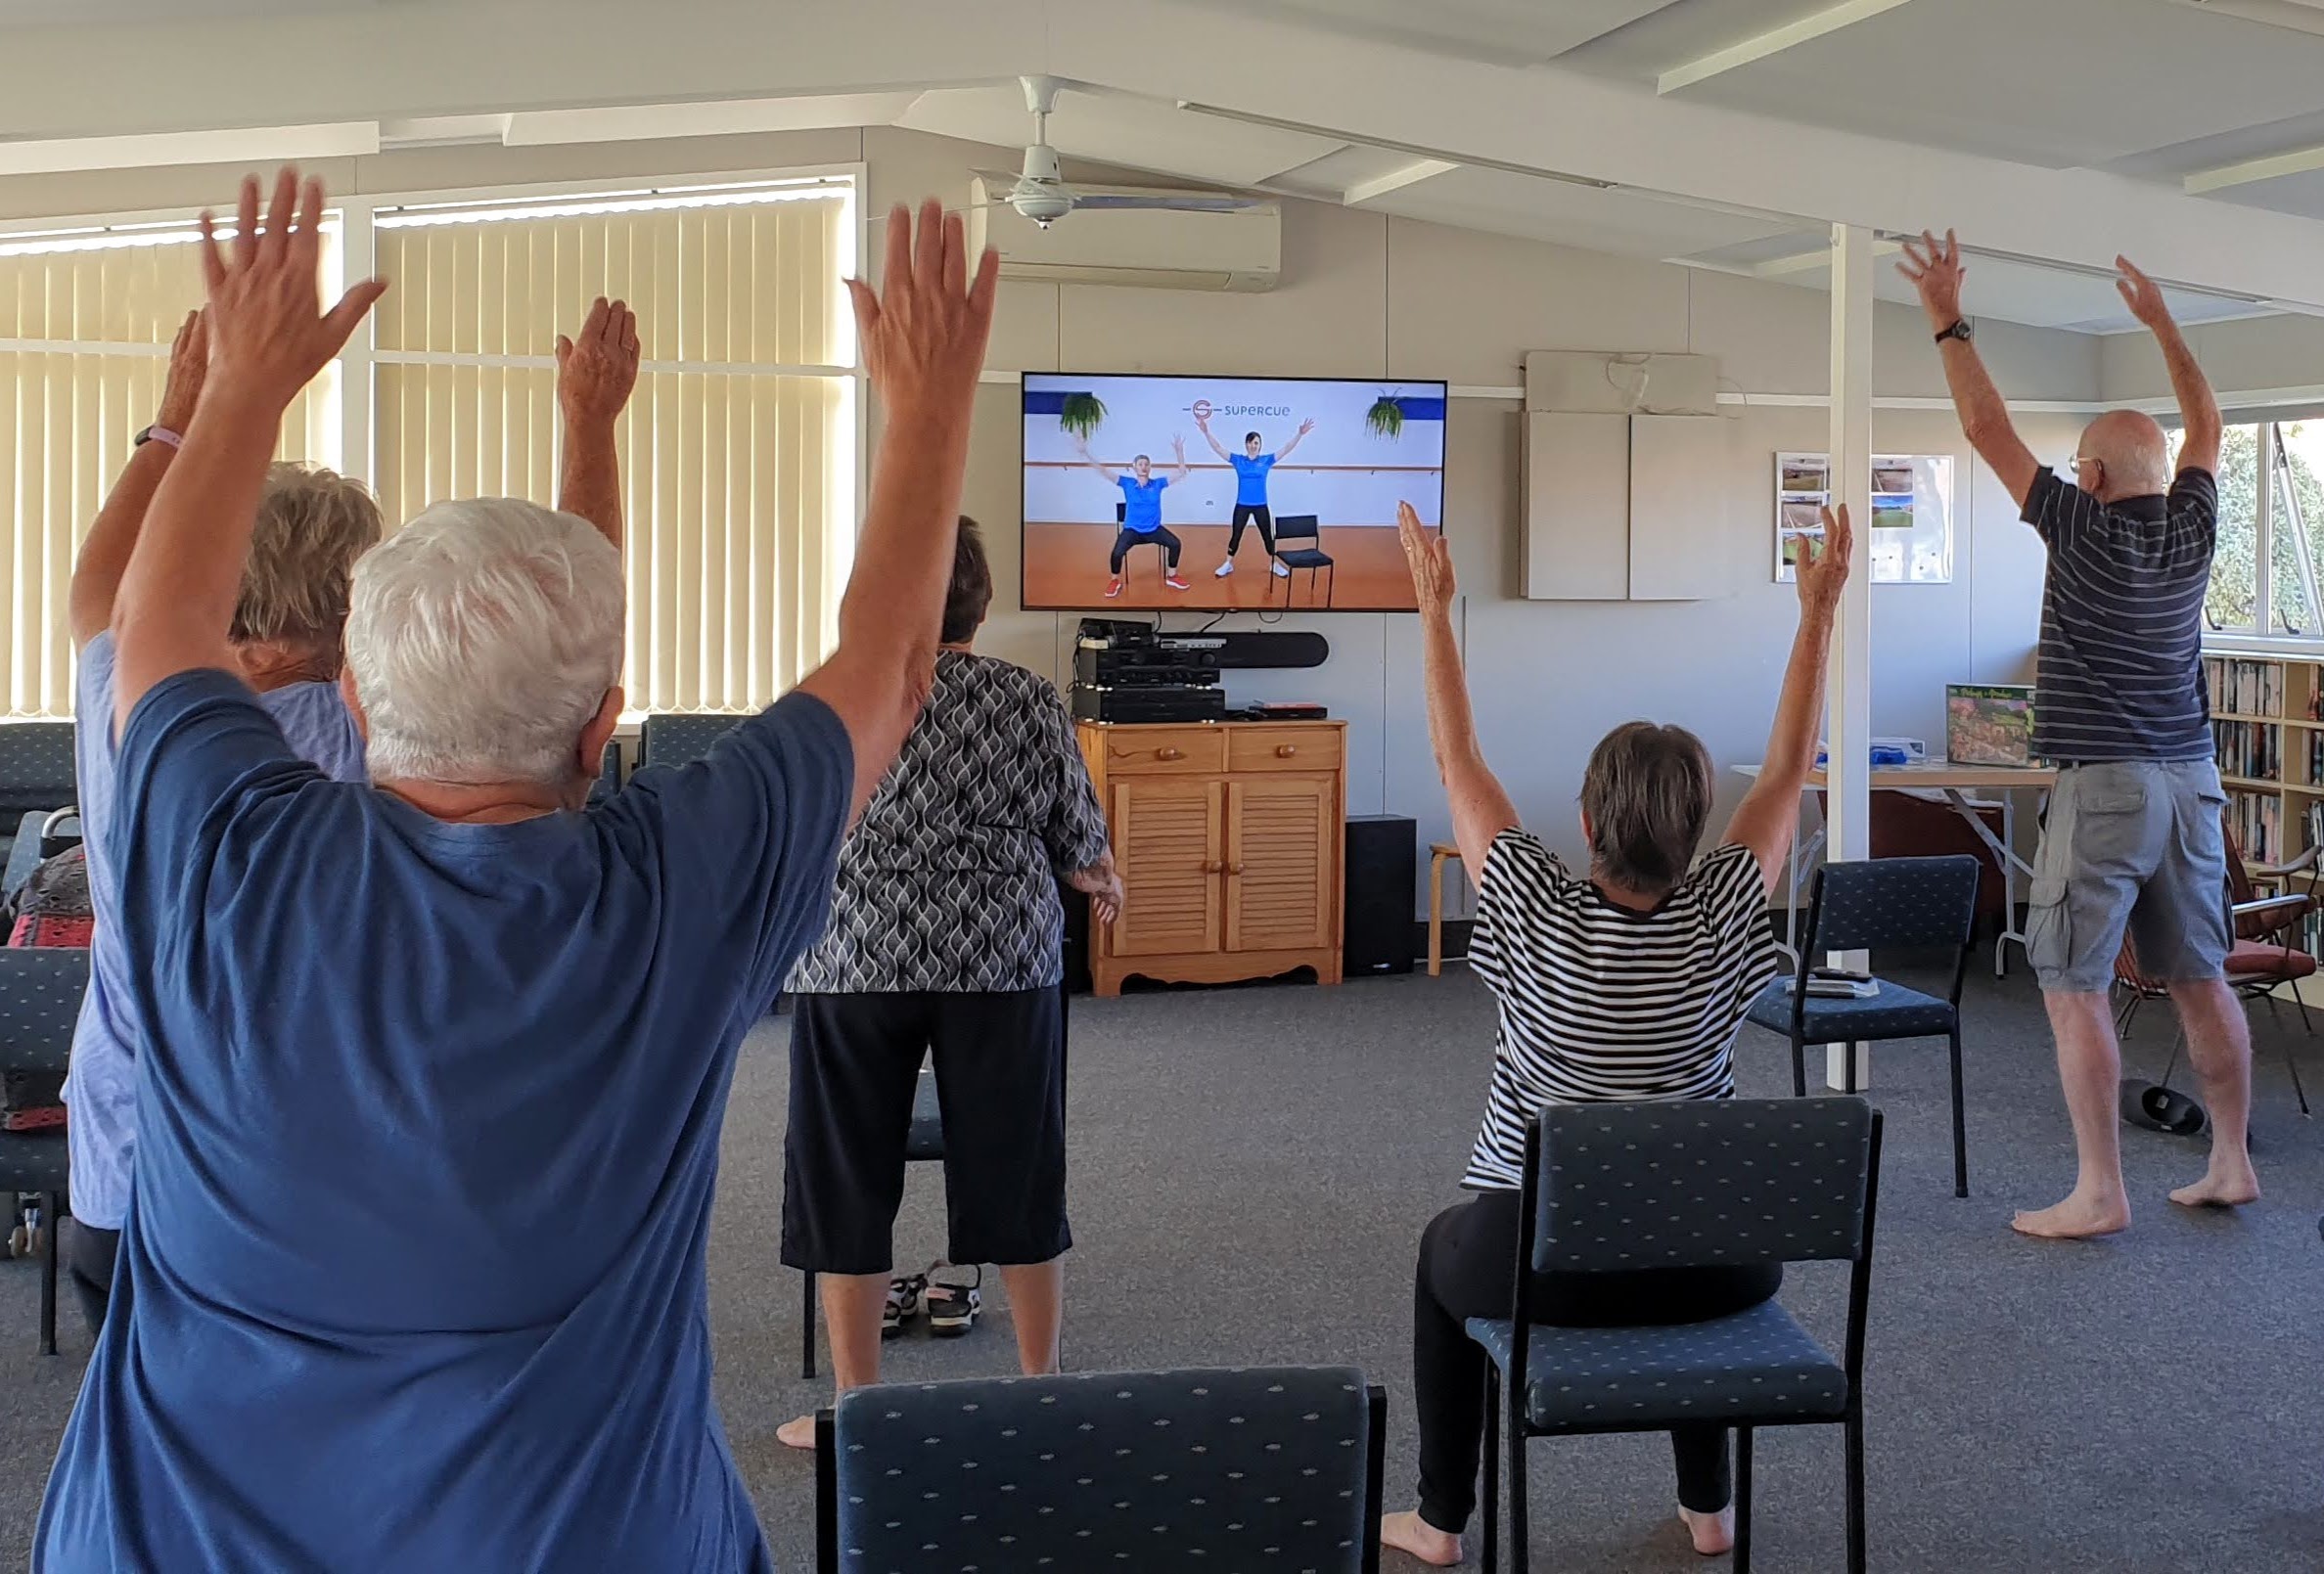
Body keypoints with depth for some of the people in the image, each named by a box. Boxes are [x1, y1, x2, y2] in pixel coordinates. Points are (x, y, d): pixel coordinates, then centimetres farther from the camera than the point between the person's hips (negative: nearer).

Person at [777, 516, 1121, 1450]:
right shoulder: (1031, 702, -1)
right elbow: (1079, 842, 6)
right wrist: (1104, 887, 28)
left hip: (858, 962, -1)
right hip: (1001, 963, 2)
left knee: (848, 1180, 9)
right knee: (1014, 1172, 12)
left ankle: (854, 1407, 15)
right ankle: (1041, 1387, 22)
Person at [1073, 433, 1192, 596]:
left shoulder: (1157, 483, -3)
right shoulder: (1127, 483, -6)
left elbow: (1181, 472, -2)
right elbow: (1103, 471, -12)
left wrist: (1179, 451, -15)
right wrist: (1085, 454, -23)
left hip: (1154, 529, 2)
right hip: (1132, 530, -2)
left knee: (1175, 544, -19)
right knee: (1117, 553, -27)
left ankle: (1171, 577, 6)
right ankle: (1116, 581, 3)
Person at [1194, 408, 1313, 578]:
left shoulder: (1266, 460, -3)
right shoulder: (1238, 460, -4)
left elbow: (1286, 449, -9)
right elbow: (1217, 448, -10)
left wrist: (1300, 434, -21)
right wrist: (1206, 431, -22)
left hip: (1260, 506, 0)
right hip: (1242, 505, 0)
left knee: (1267, 535, 11)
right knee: (1235, 535, 8)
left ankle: (1274, 565, 26)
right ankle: (1228, 564, 23)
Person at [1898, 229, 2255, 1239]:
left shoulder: (2085, 529, -10)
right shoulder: (2192, 529, 5)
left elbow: (1987, 427, -7)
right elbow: (2205, 426, 24)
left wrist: (1948, 321, 0)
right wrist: (2162, 323, 31)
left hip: (2104, 786, -7)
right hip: (2191, 783, 7)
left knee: (2073, 988, -4)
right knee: (2201, 980, 12)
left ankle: (2099, 1192, -5)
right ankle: (2231, 1165, 18)